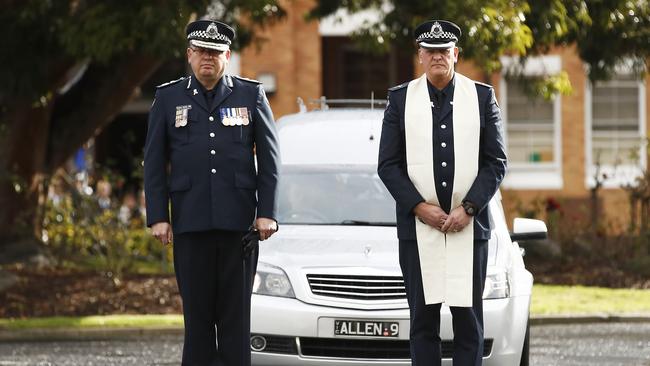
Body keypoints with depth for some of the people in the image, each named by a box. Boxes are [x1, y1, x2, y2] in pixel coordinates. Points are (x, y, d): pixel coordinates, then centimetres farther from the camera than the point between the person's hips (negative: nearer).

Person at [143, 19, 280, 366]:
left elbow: (269, 158, 6)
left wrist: (267, 213, -3)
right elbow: (154, 163, 7)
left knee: (236, 311, -1)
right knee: (197, 311, 1)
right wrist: (158, 217, -2)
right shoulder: (168, 98, 8)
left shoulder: (251, 95, 7)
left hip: (239, 221, -1)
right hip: (190, 222, 1)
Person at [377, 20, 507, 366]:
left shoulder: (482, 97, 6)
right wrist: (419, 207, -9)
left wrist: (468, 208, -9)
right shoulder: (400, 99, 7)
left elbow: (496, 162, 3)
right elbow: (388, 165, 3)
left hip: (469, 226, 0)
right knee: (423, 318, -1)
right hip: (418, 226, 0)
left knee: (468, 318, 0)